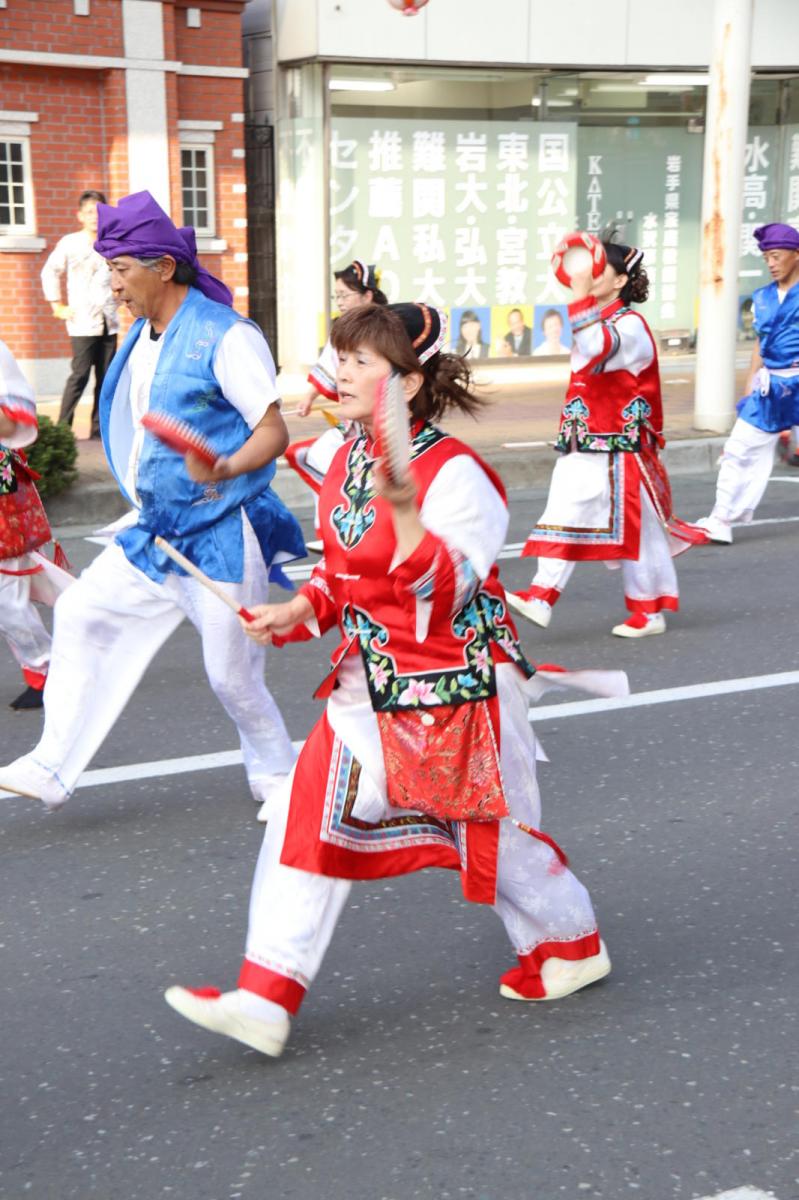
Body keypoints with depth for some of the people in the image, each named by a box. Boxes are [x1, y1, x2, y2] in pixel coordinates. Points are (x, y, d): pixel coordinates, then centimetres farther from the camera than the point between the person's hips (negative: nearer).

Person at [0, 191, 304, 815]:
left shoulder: (226, 336, -14)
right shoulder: (142, 339, 11)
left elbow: (274, 431, -19)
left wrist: (225, 469, -37)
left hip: (219, 537, -8)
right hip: (154, 535, 8)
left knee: (233, 674, 1)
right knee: (81, 616, 3)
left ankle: (277, 779, 26)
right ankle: (52, 768, 8)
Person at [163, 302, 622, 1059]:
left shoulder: (454, 473, -20)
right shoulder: (346, 462, 4)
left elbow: (445, 593, -28)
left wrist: (404, 512, -39)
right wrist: (299, 612, 1)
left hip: (454, 685, -7)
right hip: (372, 683, 7)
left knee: (491, 828, 10)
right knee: (311, 815, 0)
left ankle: (570, 944, 38)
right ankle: (266, 998, 5)